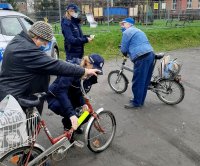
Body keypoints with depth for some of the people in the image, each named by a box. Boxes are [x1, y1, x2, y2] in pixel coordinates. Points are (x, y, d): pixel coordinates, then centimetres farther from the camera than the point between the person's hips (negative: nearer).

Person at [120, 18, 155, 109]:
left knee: (138, 81, 1)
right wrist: (129, 51, 31)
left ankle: (136, 102, 11)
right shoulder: (138, 31, 28)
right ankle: (140, 100, 27)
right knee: (144, 80, 16)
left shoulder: (127, 32, -1)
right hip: (150, 55, 10)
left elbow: (123, 49, 0)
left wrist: (125, 53, 20)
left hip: (142, 58, -10)